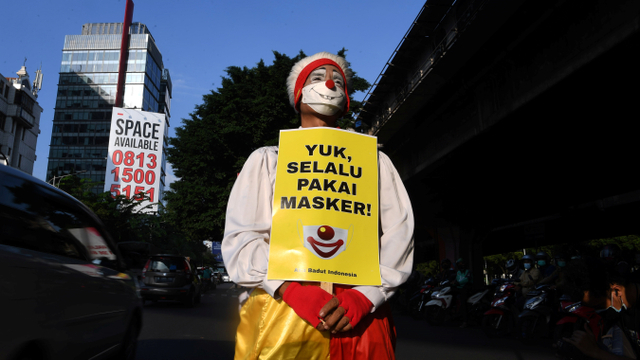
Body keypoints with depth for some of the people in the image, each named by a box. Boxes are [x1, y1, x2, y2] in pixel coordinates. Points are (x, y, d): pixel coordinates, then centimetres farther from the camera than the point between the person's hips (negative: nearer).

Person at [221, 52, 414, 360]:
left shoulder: (374, 161, 16)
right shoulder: (267, 159, 13)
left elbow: (399, 233, 4)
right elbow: (240, 238, 1)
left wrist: (364, 296, -13)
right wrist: (293, 291, -15)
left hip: (360, 319, 1)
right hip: (281, 313, 0)